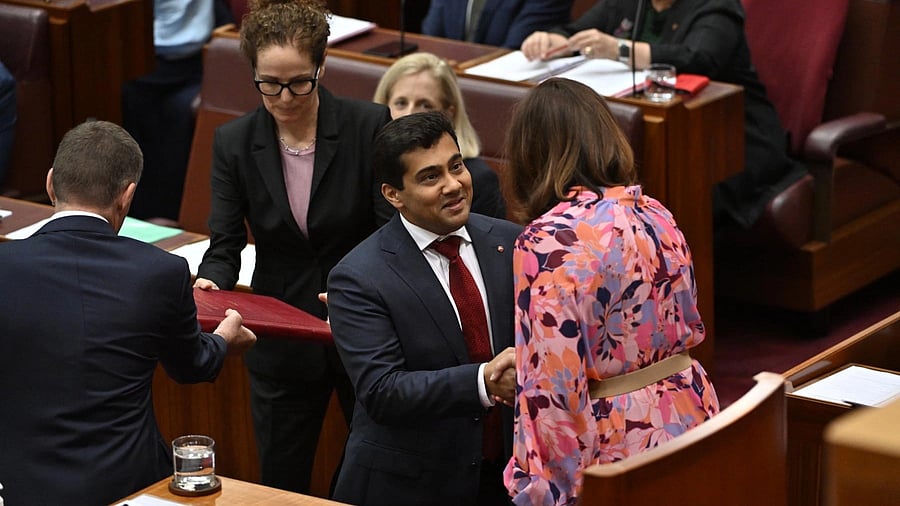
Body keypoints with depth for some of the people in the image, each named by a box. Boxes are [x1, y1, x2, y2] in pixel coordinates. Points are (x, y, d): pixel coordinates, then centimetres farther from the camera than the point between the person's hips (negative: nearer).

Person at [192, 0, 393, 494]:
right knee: (280, 486, 12)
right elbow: (225, 246, -5)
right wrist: (209, 283, -28)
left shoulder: (369, 126, -12)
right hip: (281, 342, 2)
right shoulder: (234, 142, -5)